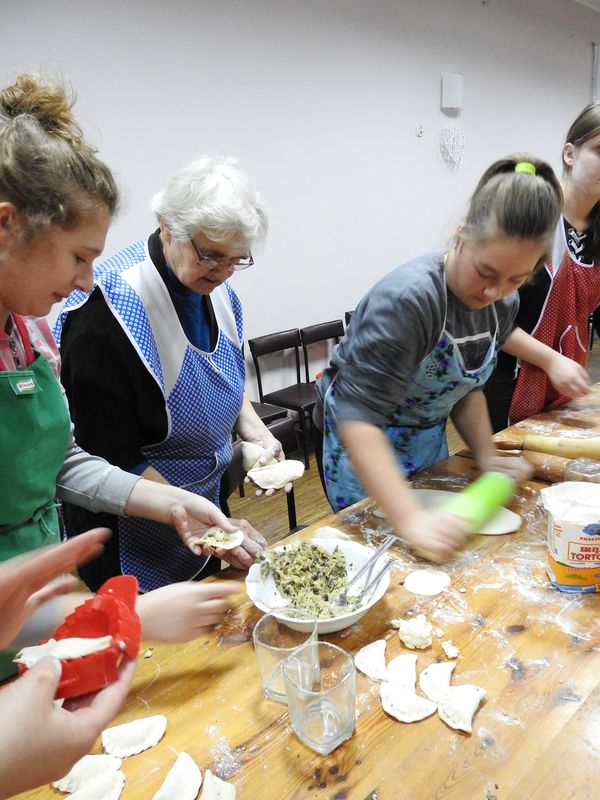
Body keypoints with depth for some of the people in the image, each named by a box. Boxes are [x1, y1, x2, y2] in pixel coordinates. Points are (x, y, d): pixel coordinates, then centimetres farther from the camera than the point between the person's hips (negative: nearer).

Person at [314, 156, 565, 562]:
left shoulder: (504, 304, -7)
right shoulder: (406, 300, -32)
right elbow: (358, 417, -35)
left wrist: (487, 456, -3)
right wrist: (410, 519, -40)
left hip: (429, 438, 7)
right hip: (365, 449, -7)